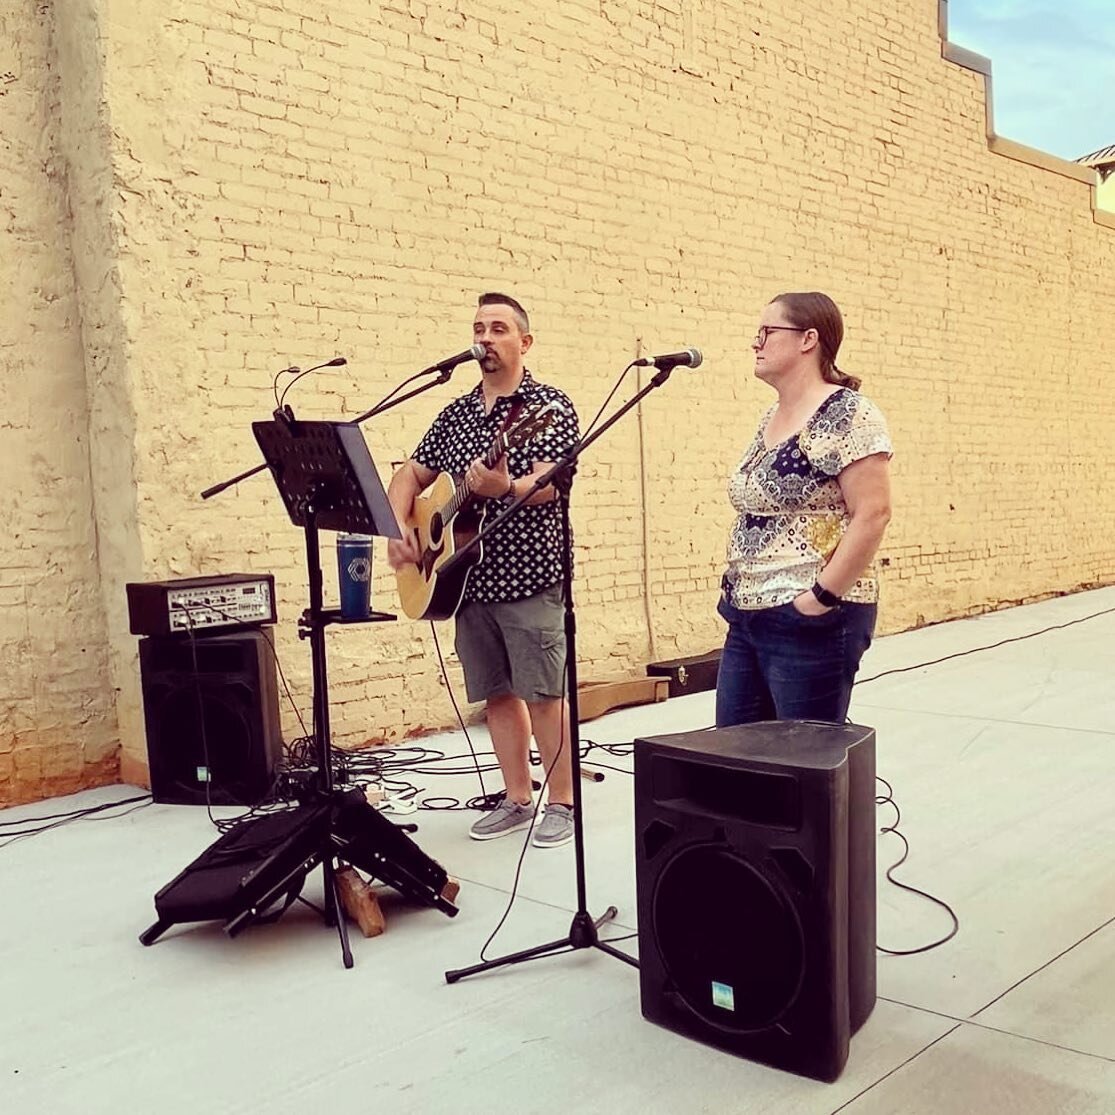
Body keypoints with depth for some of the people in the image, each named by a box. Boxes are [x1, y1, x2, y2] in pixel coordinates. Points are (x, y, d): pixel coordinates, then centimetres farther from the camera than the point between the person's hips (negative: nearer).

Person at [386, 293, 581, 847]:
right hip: (467, 577, 6)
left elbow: (549, 484, -18)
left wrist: (506, 487, -39)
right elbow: (410, 475, 17)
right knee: (497, 692, 12)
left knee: (543, 693, -2)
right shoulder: (455, 414, 14)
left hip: (529, 574, -6)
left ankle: (561, 802, 13)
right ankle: (517, 799, 24)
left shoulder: (549, 406, -4)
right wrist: (397, 527, -1)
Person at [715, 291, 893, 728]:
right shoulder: (771, 418, 14)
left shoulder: (846, 414, -12)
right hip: (748, 617, 9)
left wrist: (823, 597, -20)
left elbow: (872, 514, -19)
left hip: (811, 621, -9)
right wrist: (736, 588, 12)